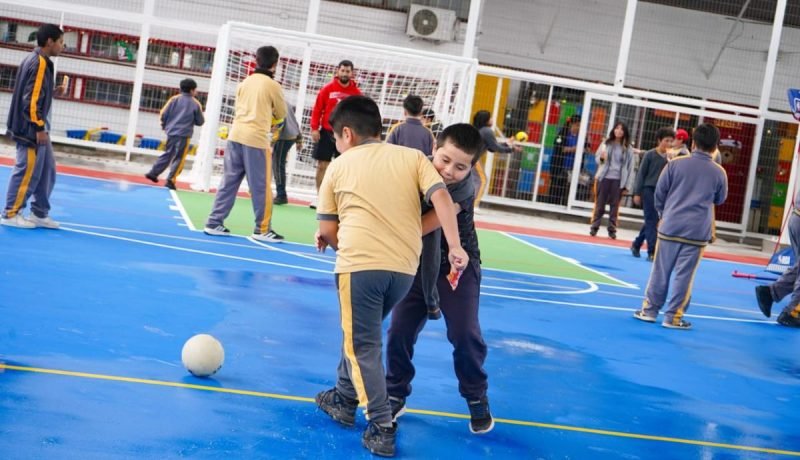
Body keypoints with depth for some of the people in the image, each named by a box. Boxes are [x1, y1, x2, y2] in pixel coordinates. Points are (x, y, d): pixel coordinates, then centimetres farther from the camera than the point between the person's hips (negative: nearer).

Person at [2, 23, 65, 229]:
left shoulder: (38, 60, 13)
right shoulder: (39, 63, -17)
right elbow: (31, 98, -22)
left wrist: (55, 91, 11)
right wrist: (39, 127, -21)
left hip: (35, 127, 10)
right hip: (31, 129, -10)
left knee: (47, 170, 13)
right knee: (27, 171, -3)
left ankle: (39, 214, 19)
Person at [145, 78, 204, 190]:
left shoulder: (174, 99, 4)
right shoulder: (196, 104, -4)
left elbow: (163, 115, 1)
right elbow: (200, 122, 2)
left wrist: (165, 126, 18)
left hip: (171, 132, 4)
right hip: (184, 135, -4)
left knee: (167, 154, 20)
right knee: (178, 159, 2)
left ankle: (153, 173, 21)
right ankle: (170, 181, -4)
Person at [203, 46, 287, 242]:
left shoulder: (245, 82, 11)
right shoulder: (273, 85, -3)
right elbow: (281, 114, 9)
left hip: (236, 135, 6)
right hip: (256, 139, -6)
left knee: (229, 182, 10)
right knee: (261, 187, 2)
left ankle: (214, 223, 12)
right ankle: (262, 229, 7)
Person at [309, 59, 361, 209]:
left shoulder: (356, 93, 1)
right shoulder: (327, 89, 0)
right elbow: (317, 109, 1)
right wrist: (314, 129, -6)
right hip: (326, 132, 0)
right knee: (322, 165, 3)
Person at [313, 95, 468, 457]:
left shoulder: (339, 166, 8)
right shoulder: (413, 157, 12)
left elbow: (327, 230, 9)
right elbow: (440, 196, -3)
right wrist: (454, 247, -6)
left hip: (360, 263, -4)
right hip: (405, 266, 4)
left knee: (362, 345, 4)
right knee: (361, 334, 25)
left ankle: (382, 428, -3)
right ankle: (344, 399, 37)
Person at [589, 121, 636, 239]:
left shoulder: (628, 149, 1)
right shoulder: (606, 143, 5)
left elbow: (630, 167, 2)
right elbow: (596, 158, 11)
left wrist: (627, 185, -2)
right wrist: (601, 158, -14)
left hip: (618, 180, -1)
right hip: (604, 177, 1)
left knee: (614, 205, 3)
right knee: (600, 204, 3)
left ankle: (612, 229, 10)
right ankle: (594, 227, 8)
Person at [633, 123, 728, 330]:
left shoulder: (676, 163, -3)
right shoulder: (719, 172, -1)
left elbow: (660, 192, 2)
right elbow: (720, 200, 14)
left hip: (670, 227, 1)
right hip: (697, 232, 0)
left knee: (660, 271, 10)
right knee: (683, 275, 4)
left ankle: (649, 310, 17)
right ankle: (673, 317, 8)